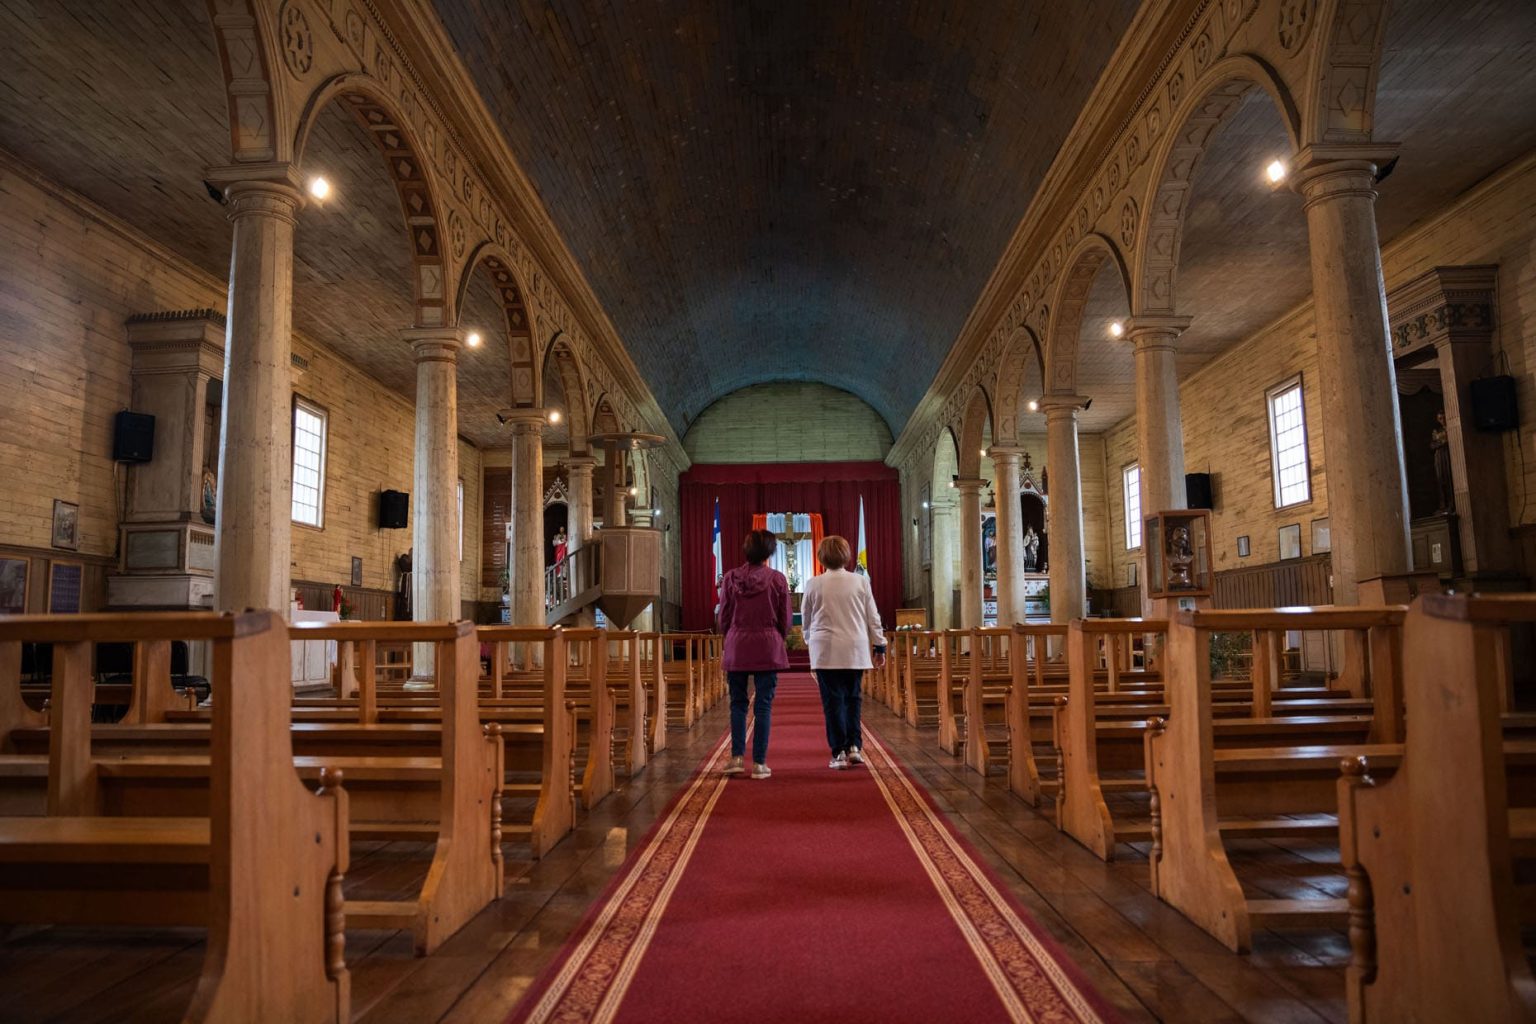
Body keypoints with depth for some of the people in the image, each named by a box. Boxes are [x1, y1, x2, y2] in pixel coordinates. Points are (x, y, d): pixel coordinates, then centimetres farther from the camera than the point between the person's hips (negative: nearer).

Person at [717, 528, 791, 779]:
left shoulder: (730, 578, -2)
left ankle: (736, 757, 6)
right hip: (767, 649, -1)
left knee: (738, 703, 12)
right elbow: (785, 620, 1)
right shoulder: (777, 579, -6)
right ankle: (759, 763, 4)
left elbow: (723, 617, 4)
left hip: (736, 648, 2)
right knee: (763, 705, 3)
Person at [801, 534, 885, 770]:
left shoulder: (813, 584, -3)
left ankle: (839, 753, 2)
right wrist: (879, 646, 12)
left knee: (833, 701, 3)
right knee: (853, 698, 13)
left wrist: (810, 639, 27)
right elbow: (873, 617, 3)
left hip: (826, 651, -1)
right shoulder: (861, 581, -1)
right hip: (855, 650, 2)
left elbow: (806, 618, 9)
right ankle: (854, 747, 6)